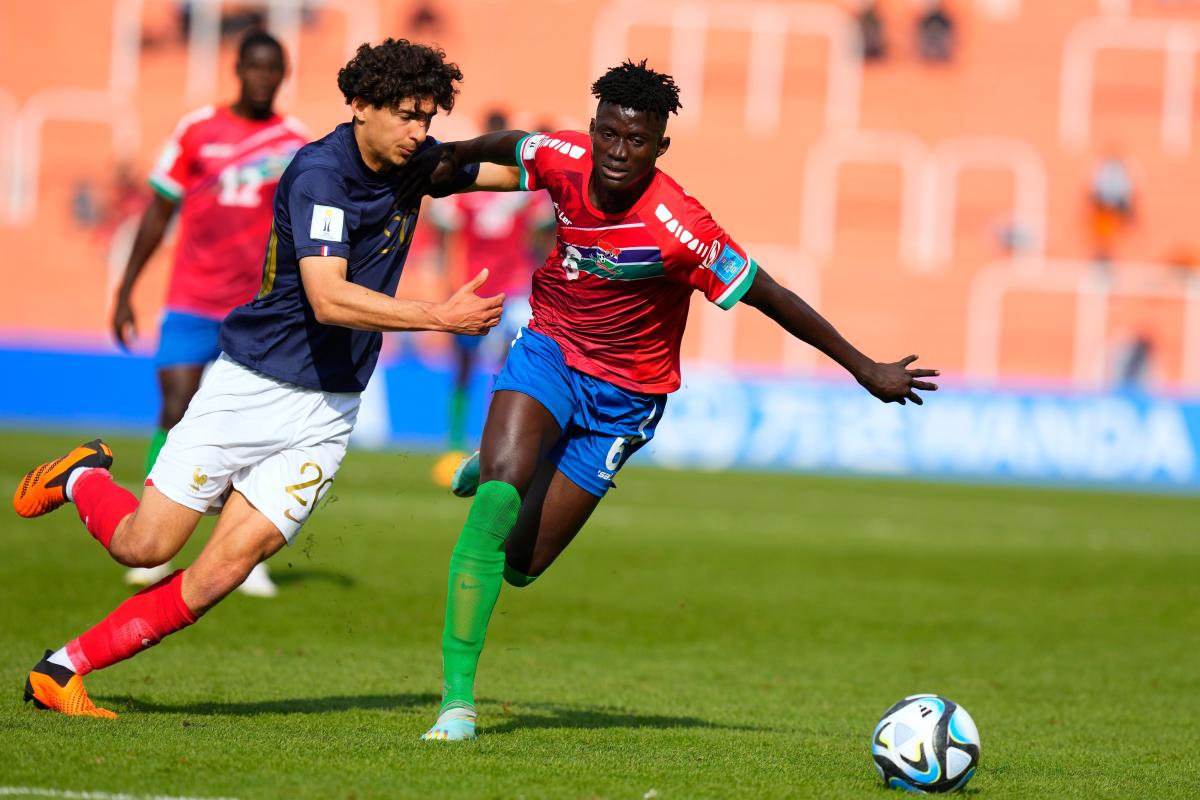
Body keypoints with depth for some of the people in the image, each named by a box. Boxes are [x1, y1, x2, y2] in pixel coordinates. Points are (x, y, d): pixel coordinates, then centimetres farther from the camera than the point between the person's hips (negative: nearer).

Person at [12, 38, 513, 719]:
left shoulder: (416, 162, 3)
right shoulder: (319, 172, -19)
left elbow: (514, 171, 20)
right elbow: (328, 298, -31)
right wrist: (440, 317, -34)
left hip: (327, 412, 5)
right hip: (251, 383, -5)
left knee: (223, 570, -7)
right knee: (144, 545, -3)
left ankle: (63, 669, 2)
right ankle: (81, 478, 31)